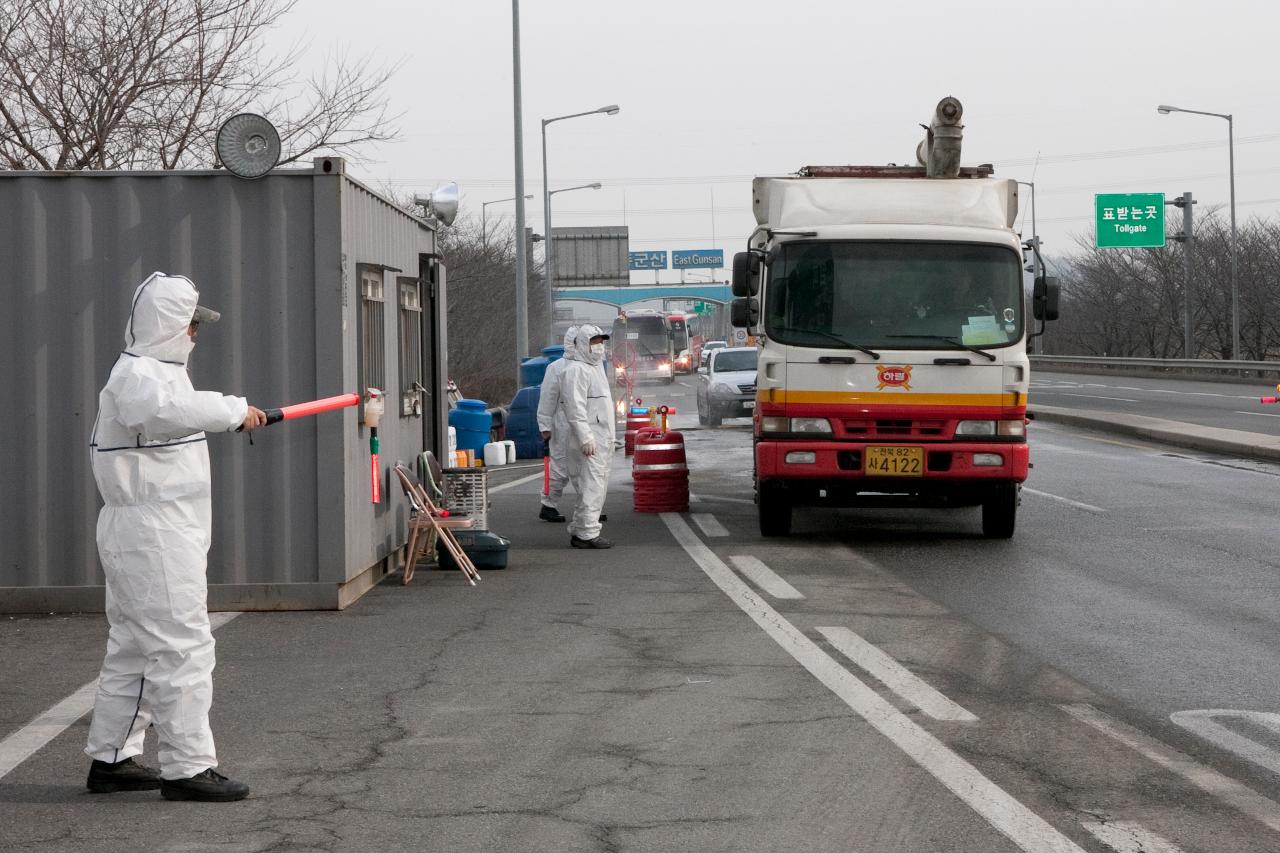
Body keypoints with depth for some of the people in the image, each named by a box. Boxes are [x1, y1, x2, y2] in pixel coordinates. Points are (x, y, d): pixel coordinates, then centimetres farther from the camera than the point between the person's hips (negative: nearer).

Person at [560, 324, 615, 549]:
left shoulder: (595, 368, 22)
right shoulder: (576, 370, -12)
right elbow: (575, 407, -20)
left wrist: (610, 438, 26)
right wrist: (586, 437, -26)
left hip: (602, 440, 10)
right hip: (589, 440, -10)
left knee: (598, 487, 12)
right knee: (591, 487, -12)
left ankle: (578, 531, 17)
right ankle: (588, 533, -12)